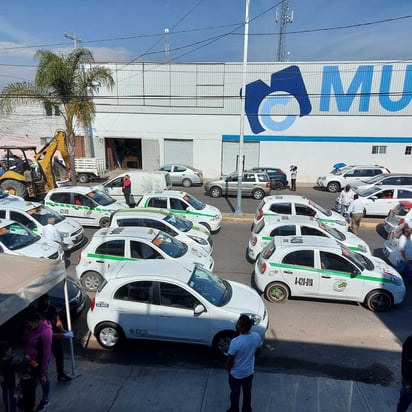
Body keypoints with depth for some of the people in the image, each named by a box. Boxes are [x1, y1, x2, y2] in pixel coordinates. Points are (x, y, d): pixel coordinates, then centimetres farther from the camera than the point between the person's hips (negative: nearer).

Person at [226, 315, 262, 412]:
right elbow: (258, 351, -1)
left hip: (236, 374, -4)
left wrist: (228, 369, 0)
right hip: (249, 372, 5)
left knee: (235, 394, 23)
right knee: (247, 392, 29)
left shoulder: (235, 342, -36)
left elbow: (230, 360, -21)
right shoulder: (256, 336, -20)